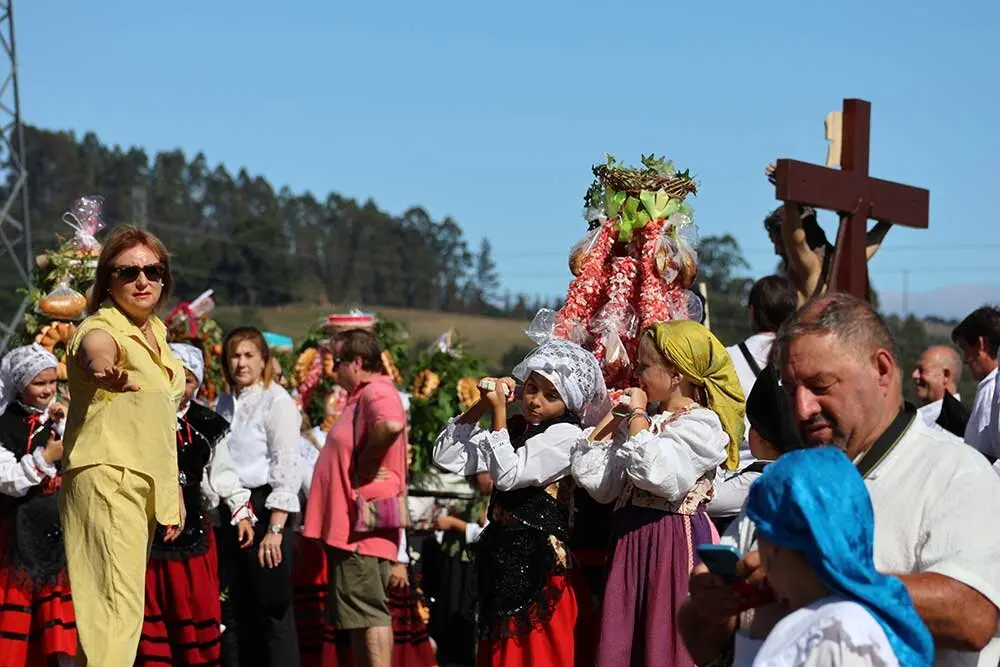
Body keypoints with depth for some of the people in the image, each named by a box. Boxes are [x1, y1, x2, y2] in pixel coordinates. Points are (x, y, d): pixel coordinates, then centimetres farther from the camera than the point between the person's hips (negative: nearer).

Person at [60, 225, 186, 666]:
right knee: (118, 605, -17)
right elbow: (95, 354, -39)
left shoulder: (156, 331, 14)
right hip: (106, 478, -9)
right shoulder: (101, 329, -12)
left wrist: (172, 488, 21)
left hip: (145, 483, 9)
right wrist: (109, 373, -62)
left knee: (122, 604, 10)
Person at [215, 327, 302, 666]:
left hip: (266, 508, -7)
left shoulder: (277, 401, -8)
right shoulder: (225, 404, 13)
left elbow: (287, 469, -14)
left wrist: (275, 529, -20)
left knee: (274, 609, -7)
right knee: (243, 611, 10)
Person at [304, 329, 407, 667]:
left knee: (369, 613, -11)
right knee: (360, 616, 13)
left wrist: (367, 464, -23)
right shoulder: (363, 395, 19)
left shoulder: (376, 392, -14)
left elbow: (392, 425, -37)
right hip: (350, 524, 11)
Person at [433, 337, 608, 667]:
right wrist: (480, 407, 0)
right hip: (506, 559, 8)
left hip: (542, 565, -8)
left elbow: (507, 474, -19)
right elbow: (447, 457, 7)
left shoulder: (566, 435, -10)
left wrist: (499, 412, -12)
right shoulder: (514, 428, 11)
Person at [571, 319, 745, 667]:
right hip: (630, 538, 8)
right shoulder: (637, 423, 15)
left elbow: (655, 473, -24)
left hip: (674, 542, -8)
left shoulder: (700, 424, -8)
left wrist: (637, 416, -11)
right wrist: (612, 417, 9)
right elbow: (594, 480, 8)